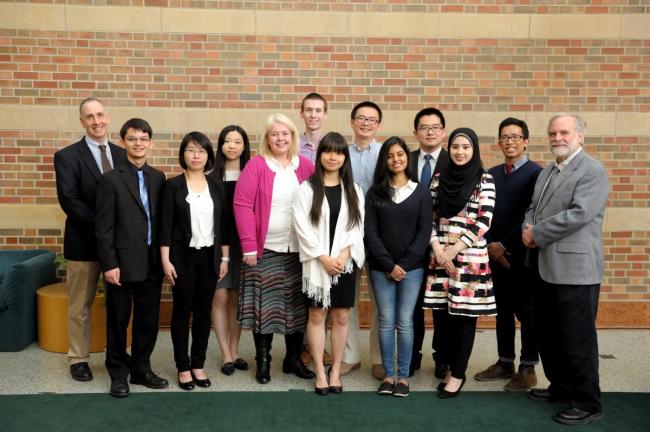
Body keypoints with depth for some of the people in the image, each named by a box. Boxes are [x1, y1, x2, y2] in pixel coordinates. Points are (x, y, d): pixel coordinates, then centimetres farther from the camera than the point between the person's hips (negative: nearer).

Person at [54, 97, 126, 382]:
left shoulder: (123, 155, 9)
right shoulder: (67, 156, -3)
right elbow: (69, 200, -12)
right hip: (84, 242, -3)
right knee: (80, 306, 8)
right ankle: (78, 359, 22)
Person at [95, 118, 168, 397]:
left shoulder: (158, 178, 8)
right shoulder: (111, 180, -5)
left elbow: (162, 219, 9)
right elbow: (104, 227, -8)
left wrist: (164, 258, 6)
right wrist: (109, 264, -12)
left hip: (152, 263, 4)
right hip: (123, 263, -4)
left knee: (148, 320, 12)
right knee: (118, 320, 9)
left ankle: (141, 369, 28)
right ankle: (118, 374, 24)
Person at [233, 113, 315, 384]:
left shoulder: (305, 166, 5)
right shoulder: (256, 165, -4)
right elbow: (242, 204, -8)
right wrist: (249, 246, -12)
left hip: (299, 250, 3)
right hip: (265, 250, -3)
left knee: (297, 306, 10)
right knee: (264, 305, 3)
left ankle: (294, 358, 25)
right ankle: (263, 361, 19)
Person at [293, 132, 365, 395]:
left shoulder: (353, 191, 8)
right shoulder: (306, 189, -2)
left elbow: (357, 226, 3)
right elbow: (302, 227, -8)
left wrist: (344, 254, -12)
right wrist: (324, 258, -13)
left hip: (345, 262, 3)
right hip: (316, 263, -2)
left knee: (341, 317, 7)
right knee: (317, 316, 4)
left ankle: (335, 371, 19)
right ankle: (320, 372, 14)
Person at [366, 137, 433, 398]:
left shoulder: (421, 192, 4)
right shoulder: (375, 193, 5)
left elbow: (424, 232, -2)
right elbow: (371, 232, -1)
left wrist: (404, 264, -10)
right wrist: (389, 265, -10)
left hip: (412, 268, -1)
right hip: (381, 268, 1)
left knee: (405, 322, 2)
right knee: (386, 322, 5)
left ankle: (403, 376, 13)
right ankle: (388, 375, 15)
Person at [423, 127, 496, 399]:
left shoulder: (484, 180, -2)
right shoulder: (439, 179, 8)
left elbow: (484, 222, -8)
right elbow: (430, 217, 7)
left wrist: (455, 249, -12)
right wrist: (437, 249, -6)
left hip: (470, 256, -3)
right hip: (441, 255, 3)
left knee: (466, 315, 3)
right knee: (448, 314, 8)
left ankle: (458, 374, 13)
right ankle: (452, 368, 22)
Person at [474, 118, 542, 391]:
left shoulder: (535, 173, -7)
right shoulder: (492, 174, 11)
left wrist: (505, 245, -14)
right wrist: (491, 246, -5)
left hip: (523, 254, -5)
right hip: (496, 254, 5)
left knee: (527, 312, 4)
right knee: (502, 311, 13)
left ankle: (528, 368, 15)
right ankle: (505, 363, 25)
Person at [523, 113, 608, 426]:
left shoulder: (592, 170, -9)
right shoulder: (546, 172, 17)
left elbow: (579, 213, -21)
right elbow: (533, 209, 18)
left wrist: (537, 233, -14)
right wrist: (529, 230, -4)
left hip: (575, 269, -8)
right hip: (545, 268, 9)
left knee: (577, 339, 0)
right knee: (547, 335, 17)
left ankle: (588, 403, 13)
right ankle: (561, 386, 35)